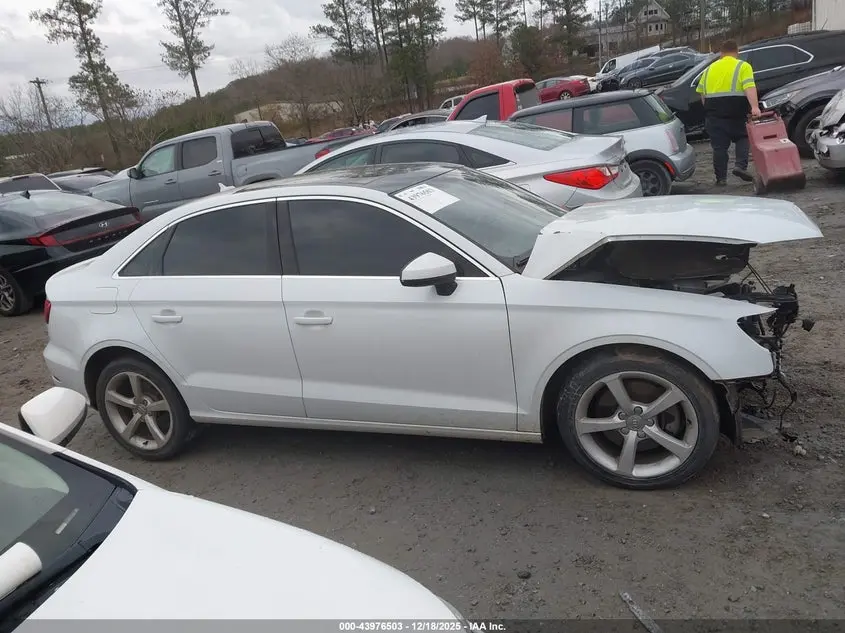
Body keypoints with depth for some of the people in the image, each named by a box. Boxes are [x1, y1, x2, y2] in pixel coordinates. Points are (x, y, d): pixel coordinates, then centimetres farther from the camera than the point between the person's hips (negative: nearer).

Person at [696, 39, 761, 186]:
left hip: (714, 113, 3)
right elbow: (749, 87, -14)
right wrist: (754, 107, -23)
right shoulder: (742, 66, 1)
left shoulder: (710, 68, 14)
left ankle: (721, 178, 6)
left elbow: (701, 92, 14)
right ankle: (740, 166, -4)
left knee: (719, 146, 5)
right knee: (742, 137, 15)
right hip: (736, 111, -2)